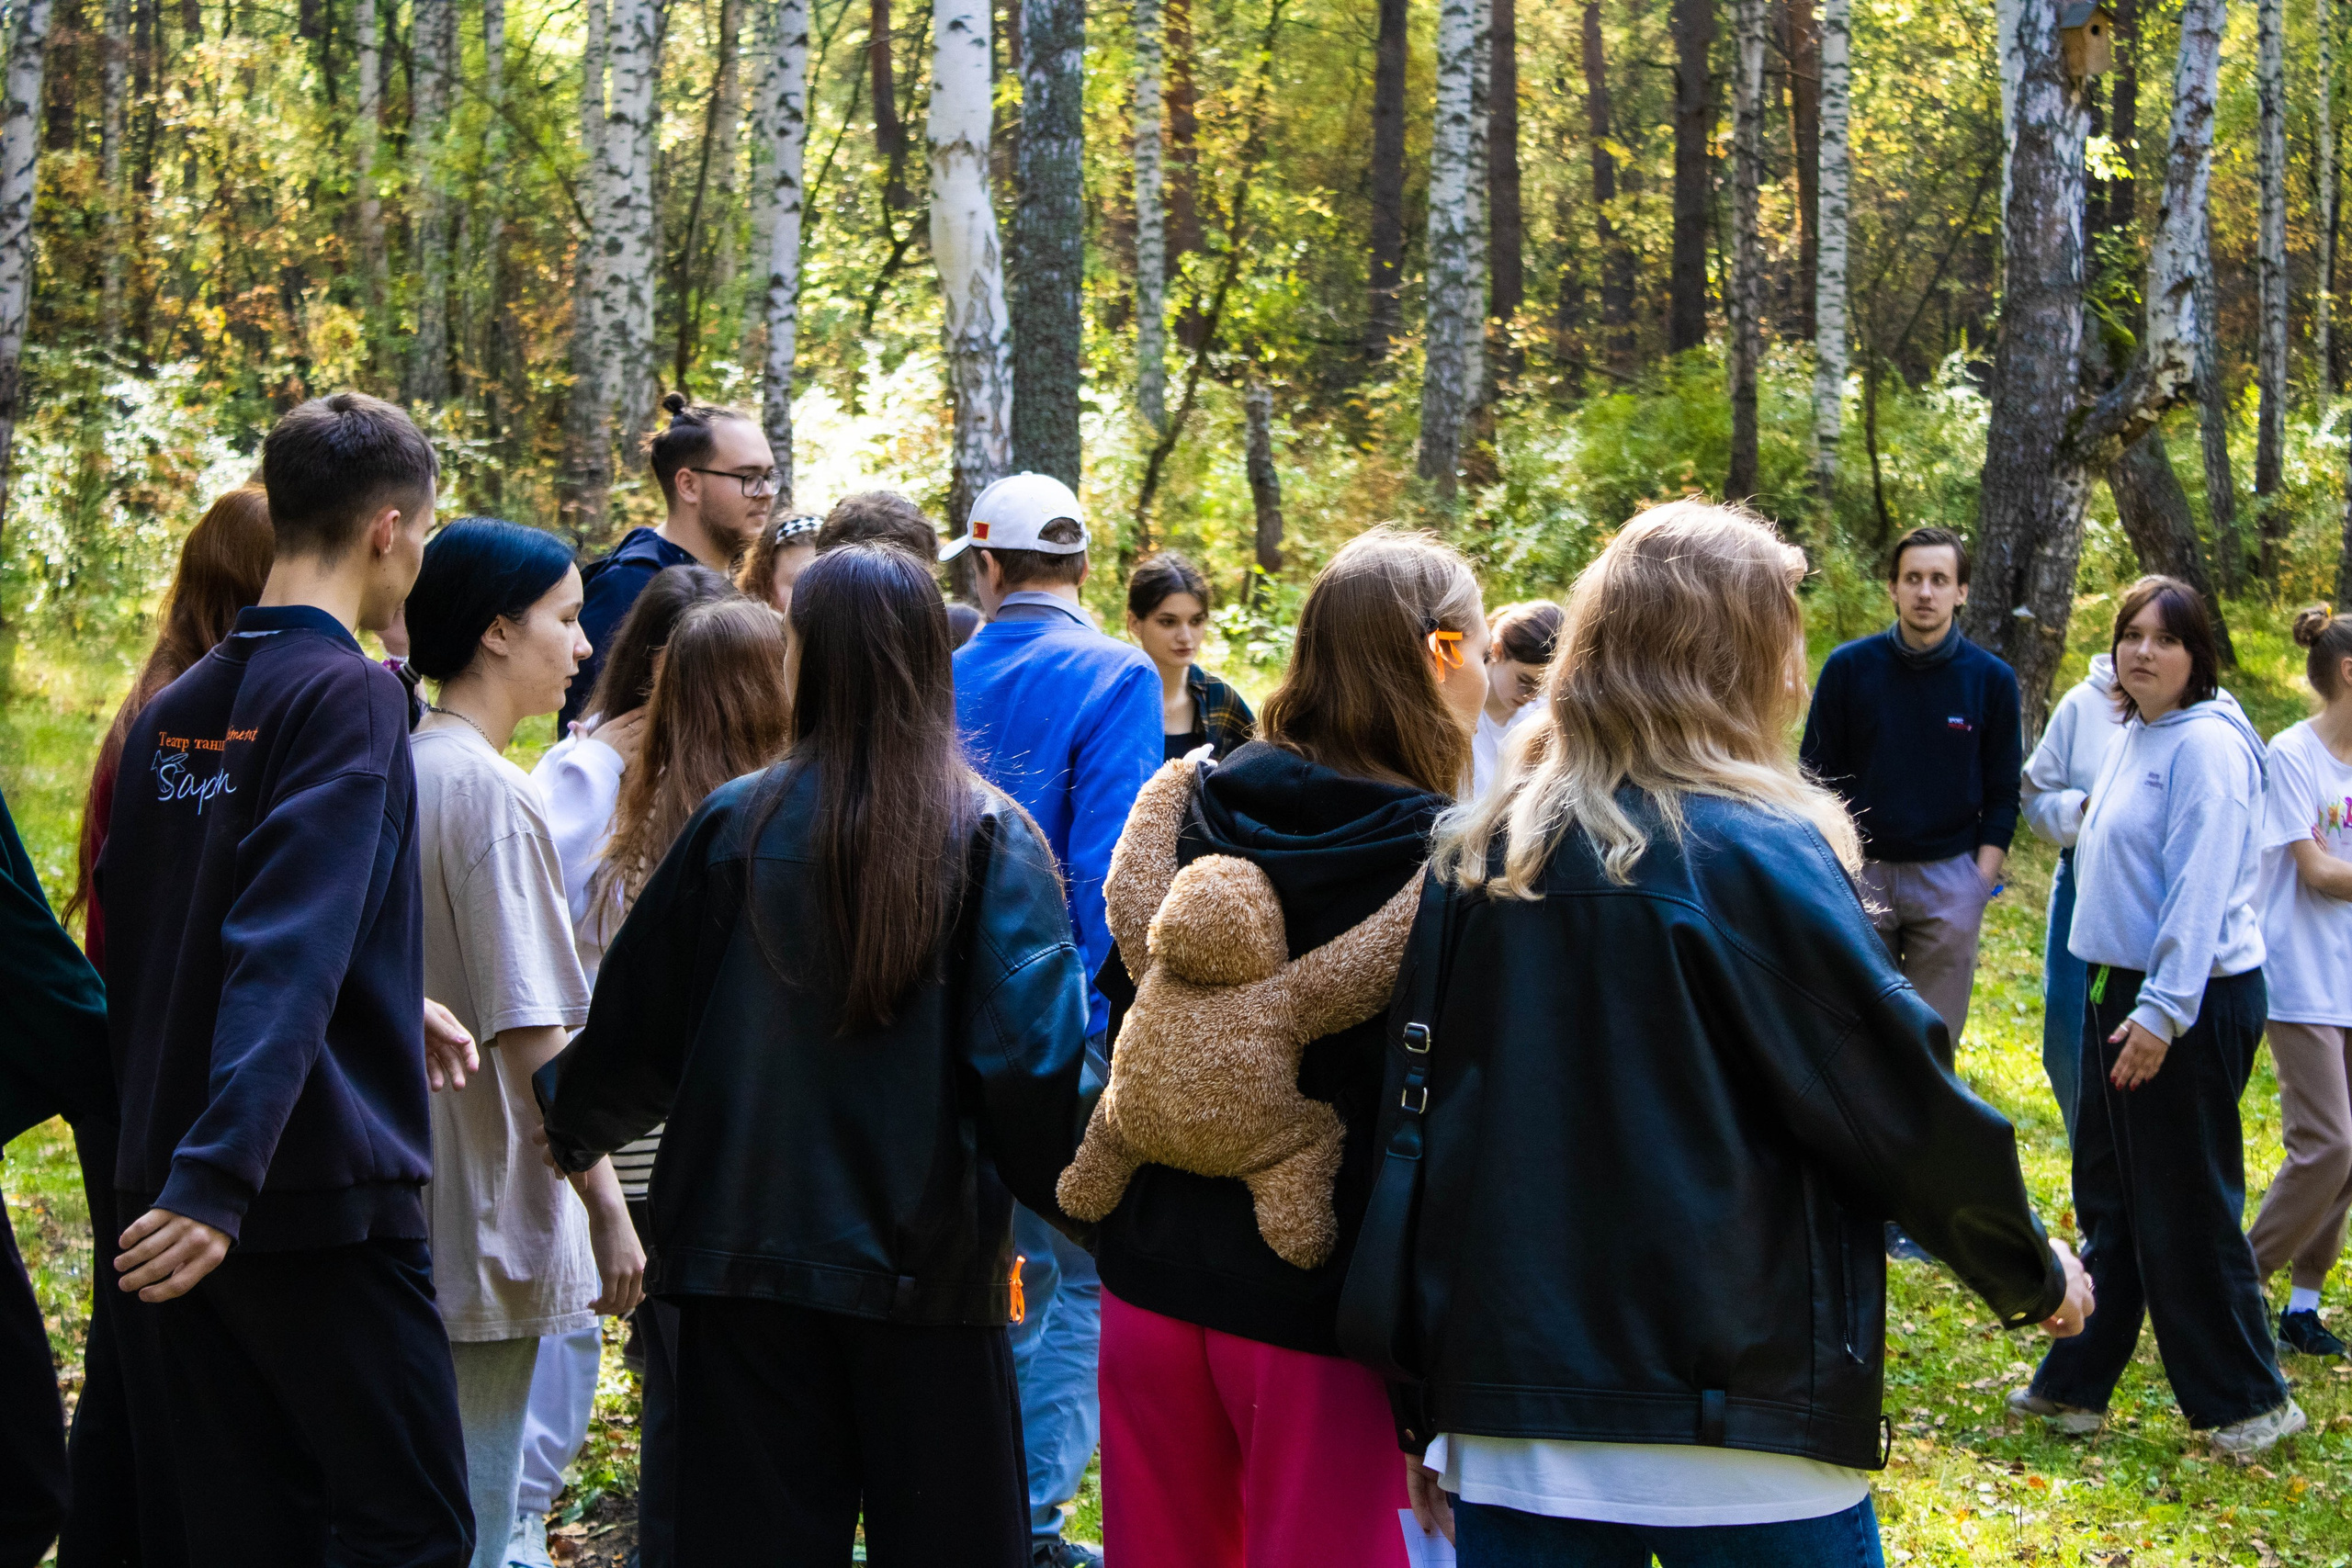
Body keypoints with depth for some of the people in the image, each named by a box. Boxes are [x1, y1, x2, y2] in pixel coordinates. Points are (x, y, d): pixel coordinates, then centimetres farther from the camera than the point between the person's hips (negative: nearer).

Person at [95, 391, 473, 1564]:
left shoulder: (172, 711, 12)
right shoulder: (350, 692, -11)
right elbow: (290, 948, -22)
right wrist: (218, 1177, -29)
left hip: (172, 1190, 8)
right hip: (323, 1189, -8)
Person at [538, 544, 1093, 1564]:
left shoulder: (734, 826, -3)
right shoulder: (992, 840, -7)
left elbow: (639, 1020, 7)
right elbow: (1031, 1054, -13)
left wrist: (573, 1127, 26)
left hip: (750, 1250, 1)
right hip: (928, 1265, -1)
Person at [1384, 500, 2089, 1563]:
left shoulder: (1474, 858, 6)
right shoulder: (1760, 858, -10)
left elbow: (1415, 1122, 9)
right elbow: (1903, 1108, -6)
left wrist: (1424, 1413, 15)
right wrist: (2033, 1273, 12)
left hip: (1513, 1434, 5)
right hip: (1745, 1442, -5)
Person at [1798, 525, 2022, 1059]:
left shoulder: (1992, 680, 1)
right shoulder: (1848, 668, 0)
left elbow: (2002, 794, 6)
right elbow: (1817, 776, 5)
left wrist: (1982, 880, -3)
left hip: (1950, 877, 0)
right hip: (1858, 874, 0)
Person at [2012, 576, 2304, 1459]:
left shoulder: (2208, 744, -16)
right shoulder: (2135, 737, 12)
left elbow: (2201, 890, -22)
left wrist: (2163, 1011, -24)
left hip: (2193, 1001, -9)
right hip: (2121, 989, 9)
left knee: (2185, 1208, -1)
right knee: (2108, 1199, 15)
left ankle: (2247, 1401, 11)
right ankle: (2076, 1384, 24)